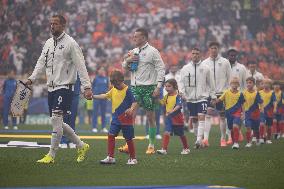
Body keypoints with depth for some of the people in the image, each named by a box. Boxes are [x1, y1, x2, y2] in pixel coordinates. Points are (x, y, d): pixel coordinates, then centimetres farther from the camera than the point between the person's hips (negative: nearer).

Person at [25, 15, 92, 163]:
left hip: (65, 87, -8)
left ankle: (51, 155, -9)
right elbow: (41, 62, 17)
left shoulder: (70, 43, -8)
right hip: (51, 87, 8)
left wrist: (87, 87, -17)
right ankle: (81, 146, 25)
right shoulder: (48, 43, 13)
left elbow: (80, 66, -11)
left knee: (56, 119, -15)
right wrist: (32, 79, 4)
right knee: (58, 123, 9)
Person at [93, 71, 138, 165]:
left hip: (126, 119, -6)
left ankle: (133, 159, 15)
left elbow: (134, 102, -17)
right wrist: (93, 96, 5)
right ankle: (110, 157, 4)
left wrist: (131, 109, -35)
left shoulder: (127, 90, -13)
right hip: (116, 118, 6)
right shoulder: (113, 90, 8)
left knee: (128, 138, 2)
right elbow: (105, 96, 12)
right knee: (111, 135, -2)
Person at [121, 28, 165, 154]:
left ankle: (151, 146, 7)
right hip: (134, 87, 5)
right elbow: (124, 67, 23)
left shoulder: (152, 51, -4)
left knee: (150, 117, 1)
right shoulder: (133, 52, 14)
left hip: (148, 88, -5)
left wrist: (158, 87, -15)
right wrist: (127, 61, -1)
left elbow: (161, 69, -7)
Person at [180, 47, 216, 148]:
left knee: (201, 117, -16)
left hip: (202, 97, -3)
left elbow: (211, 83, 7)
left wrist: (213, 96, 6)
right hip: (190, 98, 3)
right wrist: (182, 93, -11)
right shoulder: (185, 68, 6)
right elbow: (182, 82, 5)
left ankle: (199, 140, -23)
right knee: (194, 119, 8)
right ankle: (198, 138, 21)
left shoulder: (205, 68, 2)